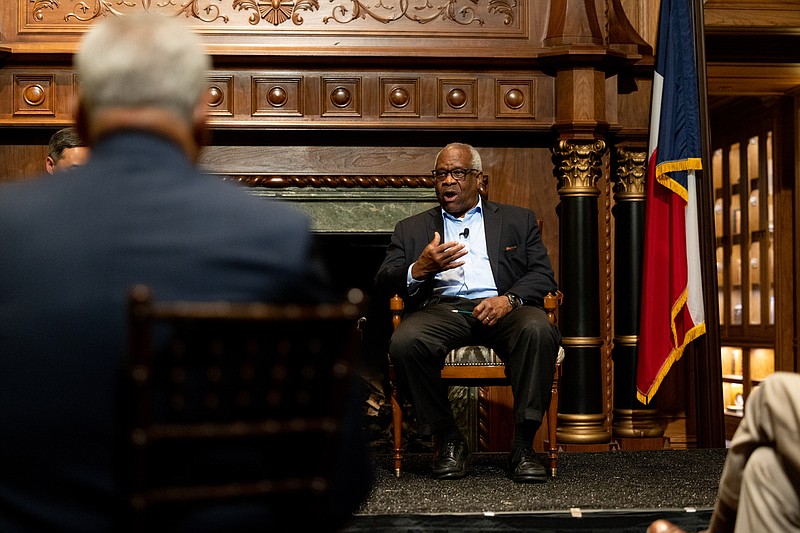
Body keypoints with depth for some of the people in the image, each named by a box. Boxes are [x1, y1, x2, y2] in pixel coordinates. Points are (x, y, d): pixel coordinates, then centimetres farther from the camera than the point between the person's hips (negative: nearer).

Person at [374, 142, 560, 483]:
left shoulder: (518, 220, 23)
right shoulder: (411, 229, 24)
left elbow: (542, 275, 11)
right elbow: (383, 282, 11)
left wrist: (510, 299, -11)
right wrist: (420, 269, -12)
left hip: (500, 309, 0)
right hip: (441, 309, 1)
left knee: (538, 330, -35)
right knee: (404, 342, -33)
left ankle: (523, 444, -24)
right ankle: (447, 439, -13)